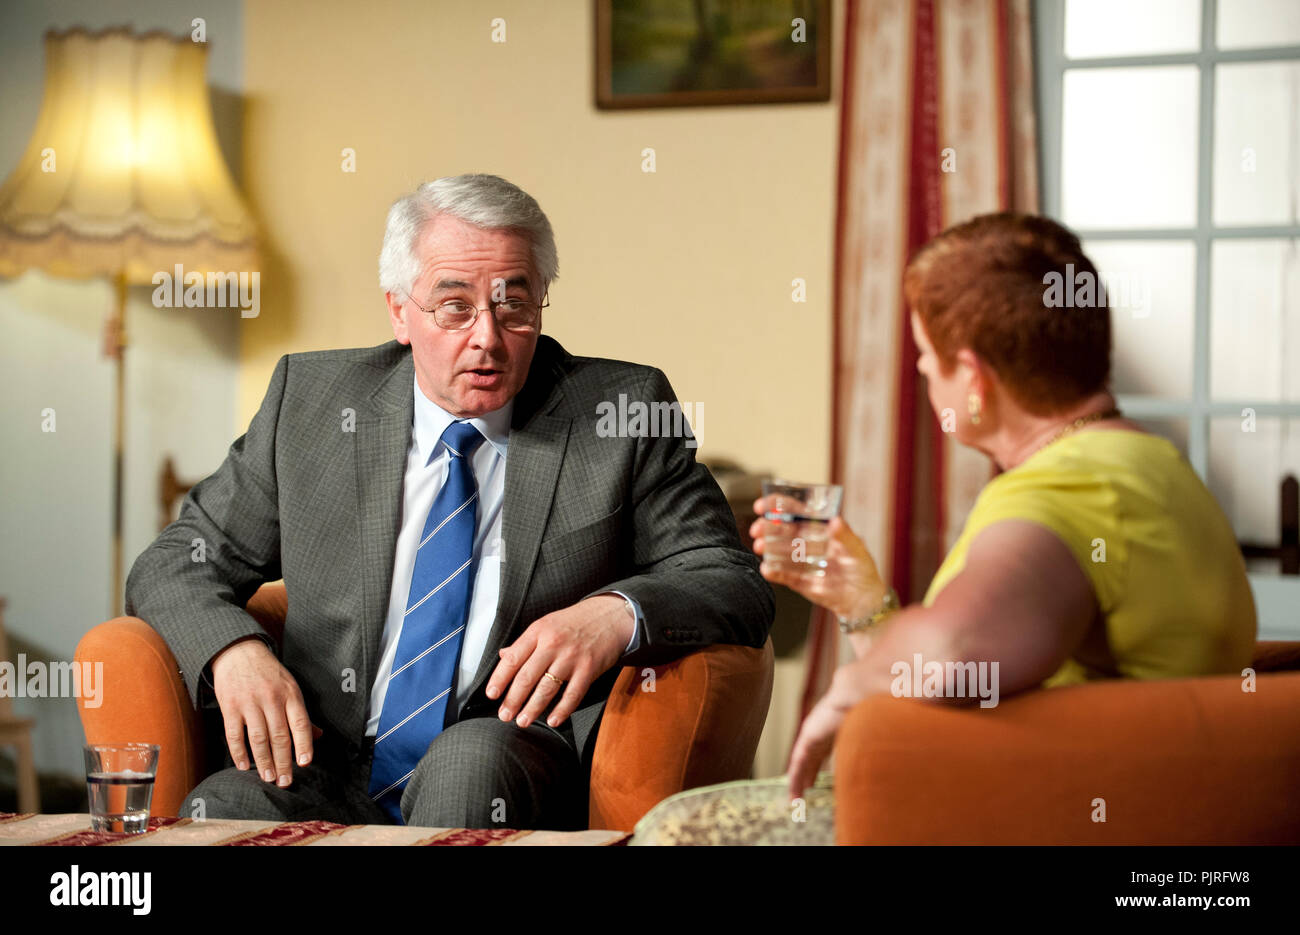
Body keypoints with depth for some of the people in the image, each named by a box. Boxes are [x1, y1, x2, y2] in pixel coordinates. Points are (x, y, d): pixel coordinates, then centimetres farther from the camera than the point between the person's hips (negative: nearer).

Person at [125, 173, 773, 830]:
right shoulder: (309, 399, 10)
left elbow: (735, 585, 1)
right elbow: (176, 565, 13)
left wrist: (614, 614, -21)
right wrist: (232, 649, -11)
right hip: (326, 784, 1)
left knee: (472, 759, -35)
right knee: (217, 812, -30)